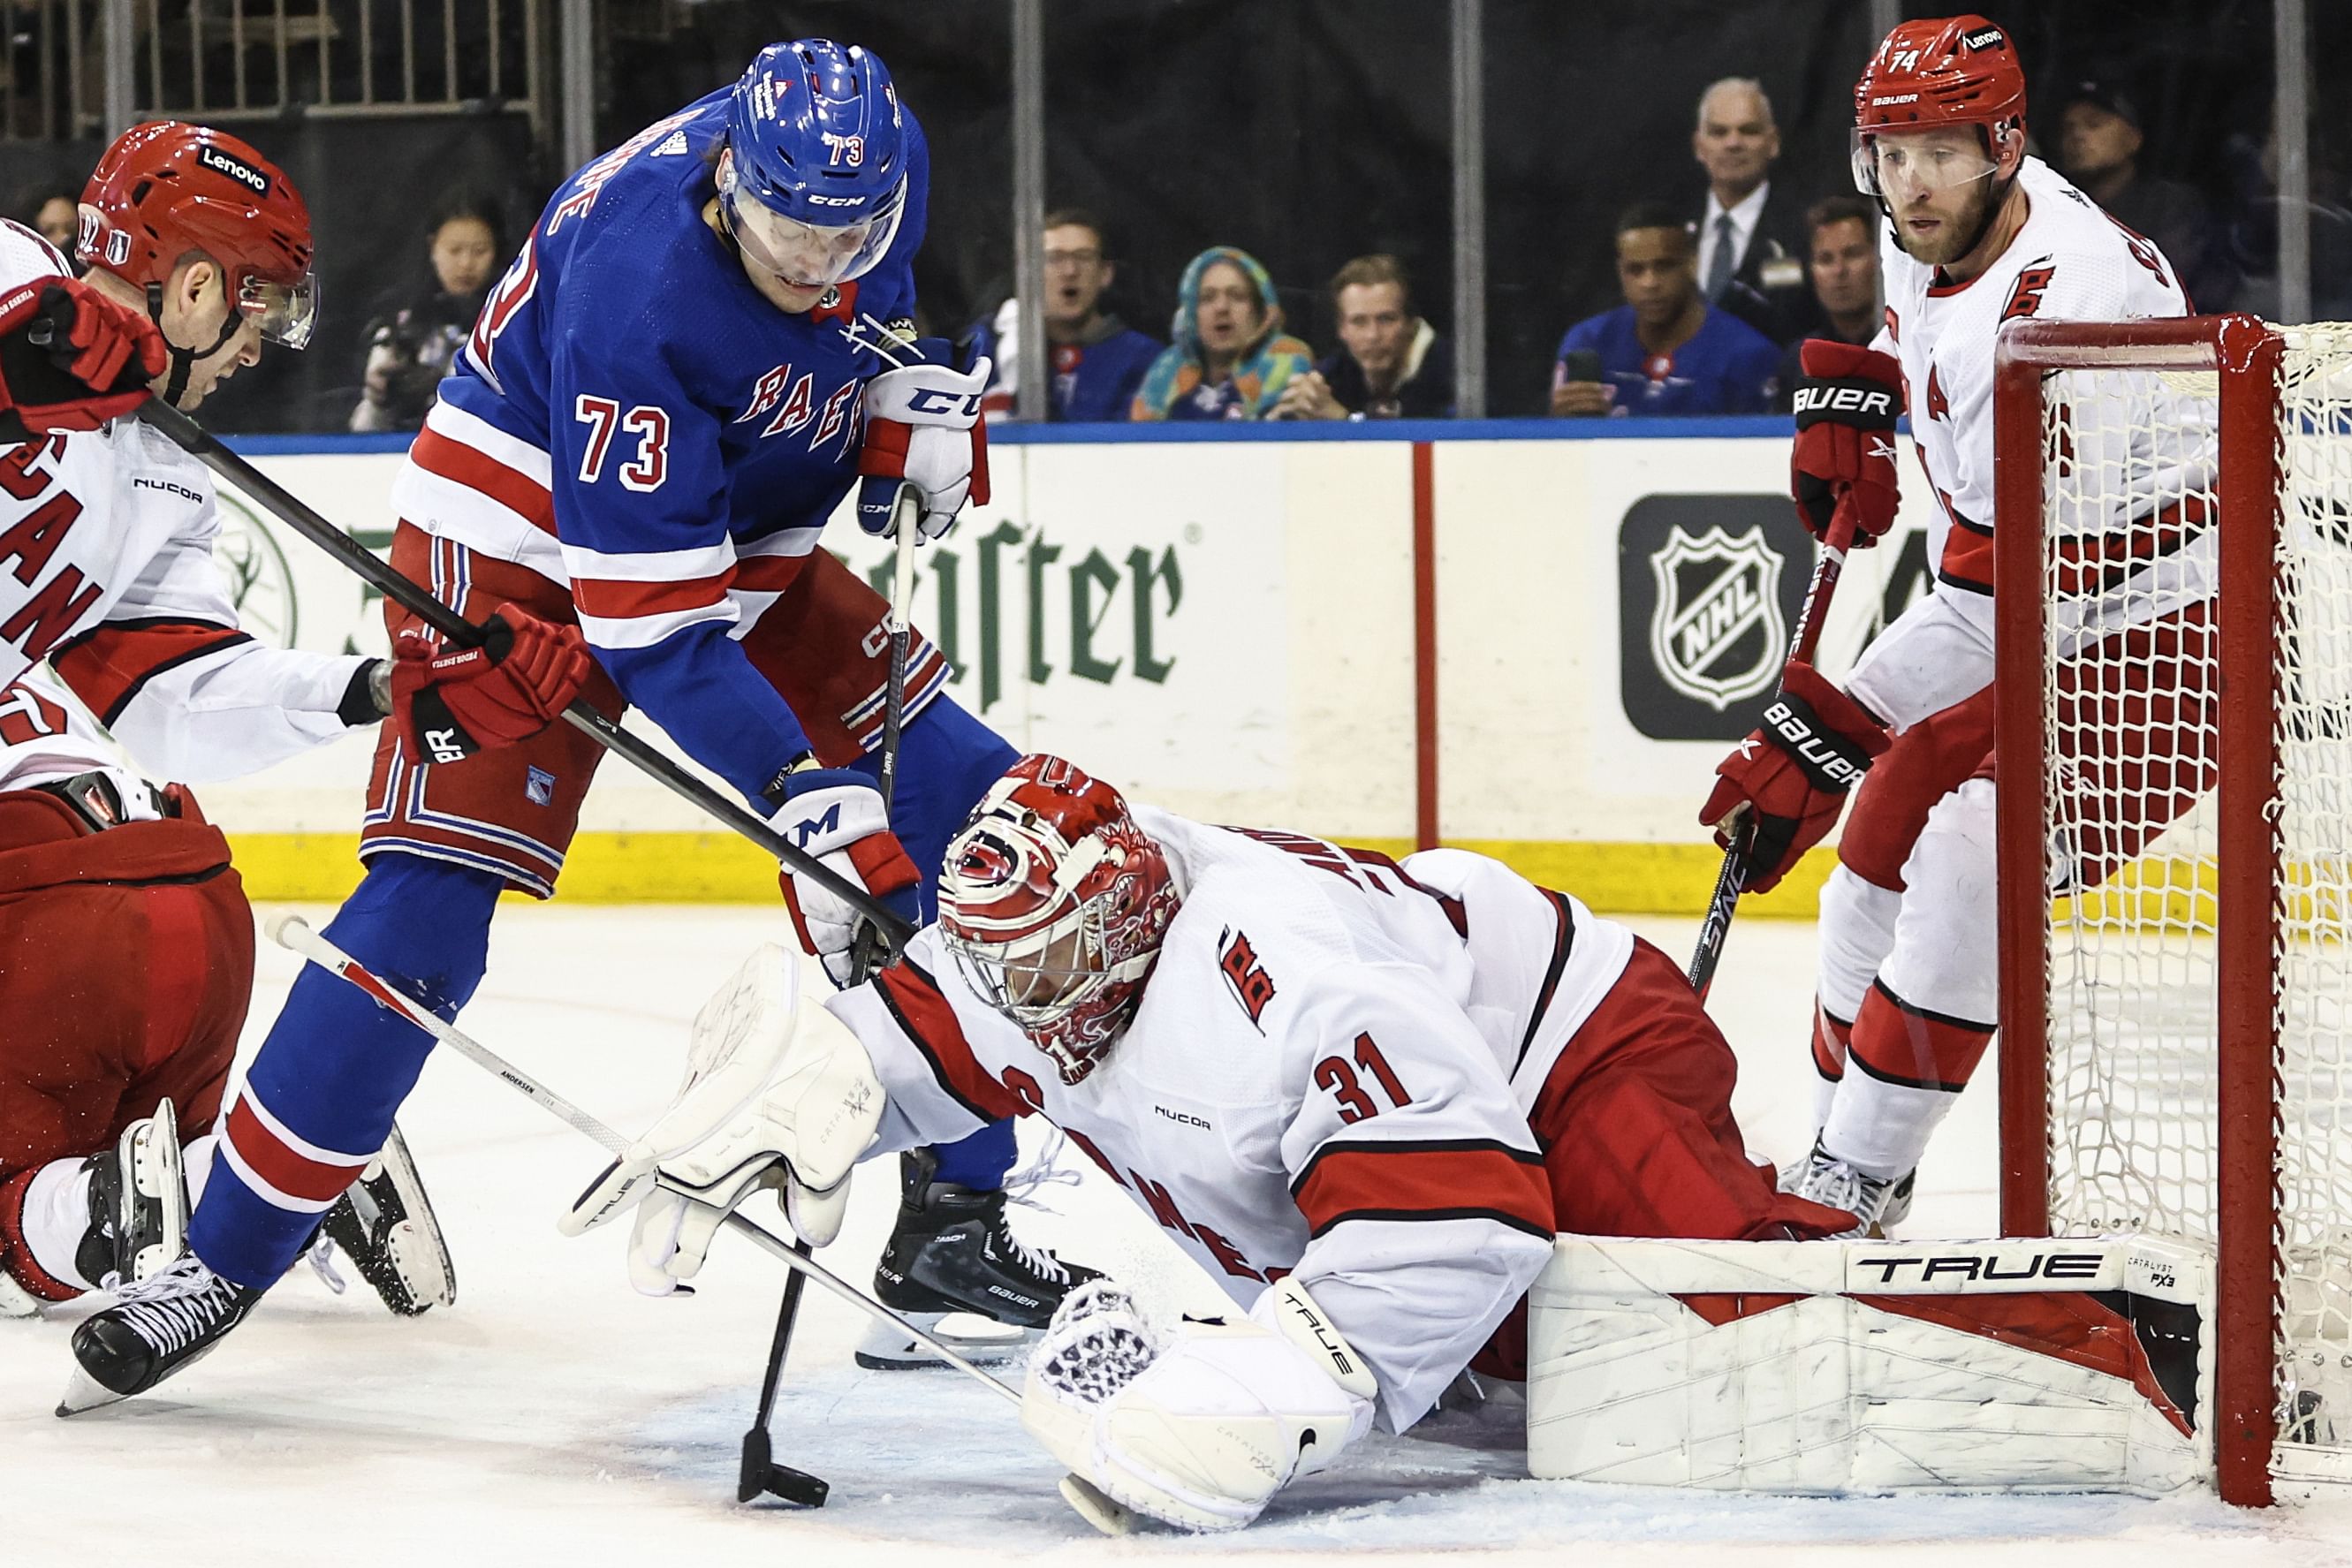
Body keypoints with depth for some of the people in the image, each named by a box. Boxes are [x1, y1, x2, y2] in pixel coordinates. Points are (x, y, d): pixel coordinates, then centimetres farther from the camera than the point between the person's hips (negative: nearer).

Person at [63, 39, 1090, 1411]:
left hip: (745, 548, 7)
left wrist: (919, 385, -6)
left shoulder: (873, 164, -15)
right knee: (430, 903, -19)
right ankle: (226, 1259, -8)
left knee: (965, 818, -3)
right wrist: (800, 789, -40)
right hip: (527, 544, -7)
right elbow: (652, 619, -34)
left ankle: (954, 1223, 6)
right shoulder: (635, 283, -36)